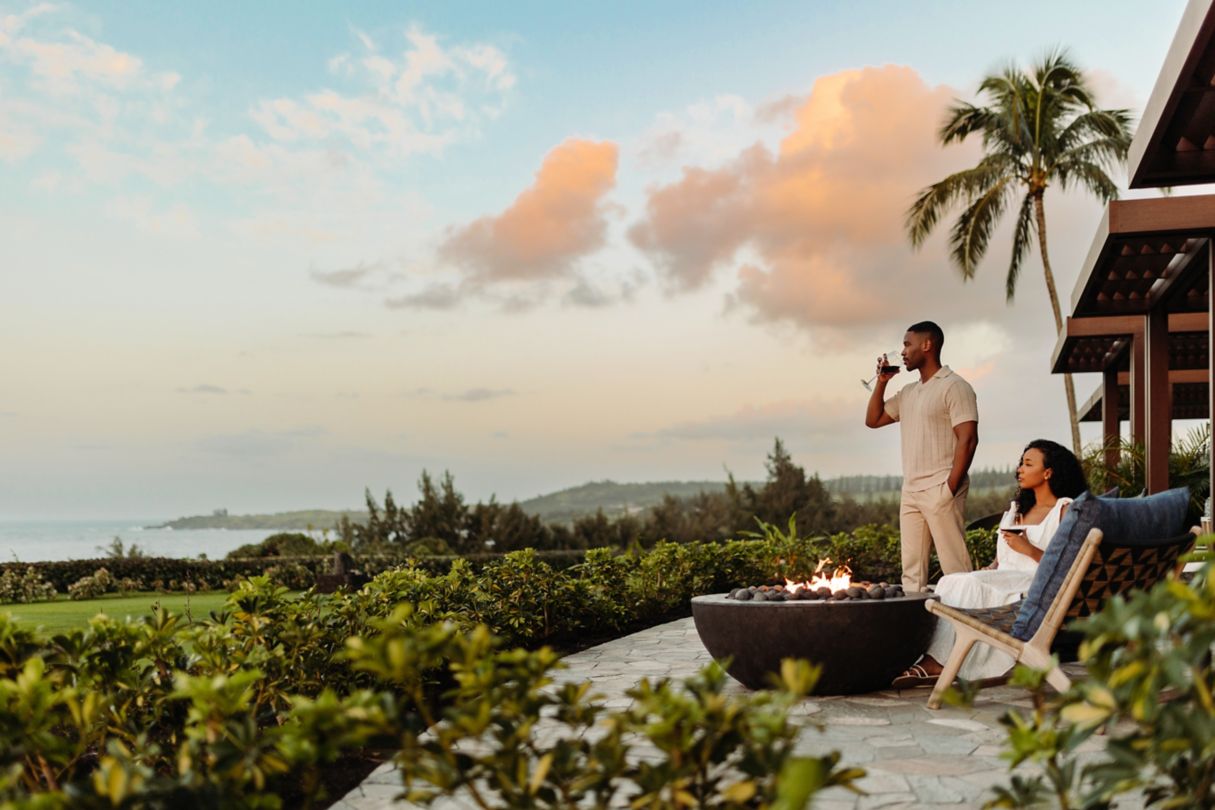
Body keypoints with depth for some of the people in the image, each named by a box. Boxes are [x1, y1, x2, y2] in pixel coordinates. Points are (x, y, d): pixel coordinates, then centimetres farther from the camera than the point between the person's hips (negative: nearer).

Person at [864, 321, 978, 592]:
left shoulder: (954, 386, -5)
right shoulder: (908, 393, 19)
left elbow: (968, 439, -13)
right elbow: (873, 419, 25)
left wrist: (950, 488, -18)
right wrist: (881, 381, 13)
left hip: (940, 489, -8)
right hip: (910, 492, 8)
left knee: (955, 566, -9)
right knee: (912, 571, 6)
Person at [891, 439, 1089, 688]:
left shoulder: (1066, 510, 1)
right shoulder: (1018, 509, 26)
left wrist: (1029, 549, -15)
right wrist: (988, 571, 2)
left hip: (1037, 584, -7)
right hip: (1004, 579, 7)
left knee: (970, 584, -30)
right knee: (950, 582, -21)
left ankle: (935, 662, -36)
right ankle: (934, 661, -39)